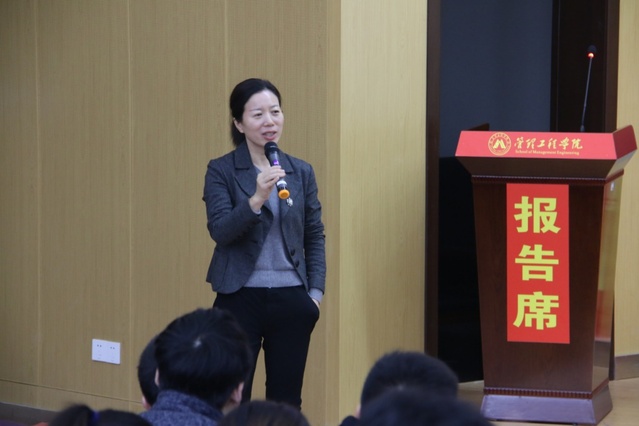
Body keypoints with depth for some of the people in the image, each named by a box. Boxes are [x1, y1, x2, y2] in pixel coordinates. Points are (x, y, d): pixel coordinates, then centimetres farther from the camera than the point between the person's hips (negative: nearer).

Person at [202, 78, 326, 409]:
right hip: (240, 298, -3)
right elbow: (220, 230, -14)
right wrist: (256, 199, -28)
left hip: (291, 298, 3)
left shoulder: (302, 172, 8)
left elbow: (315, 237, 11)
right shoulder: (221, 171, -2)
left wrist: (316, 291, 2)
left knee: (287, 402, 8)